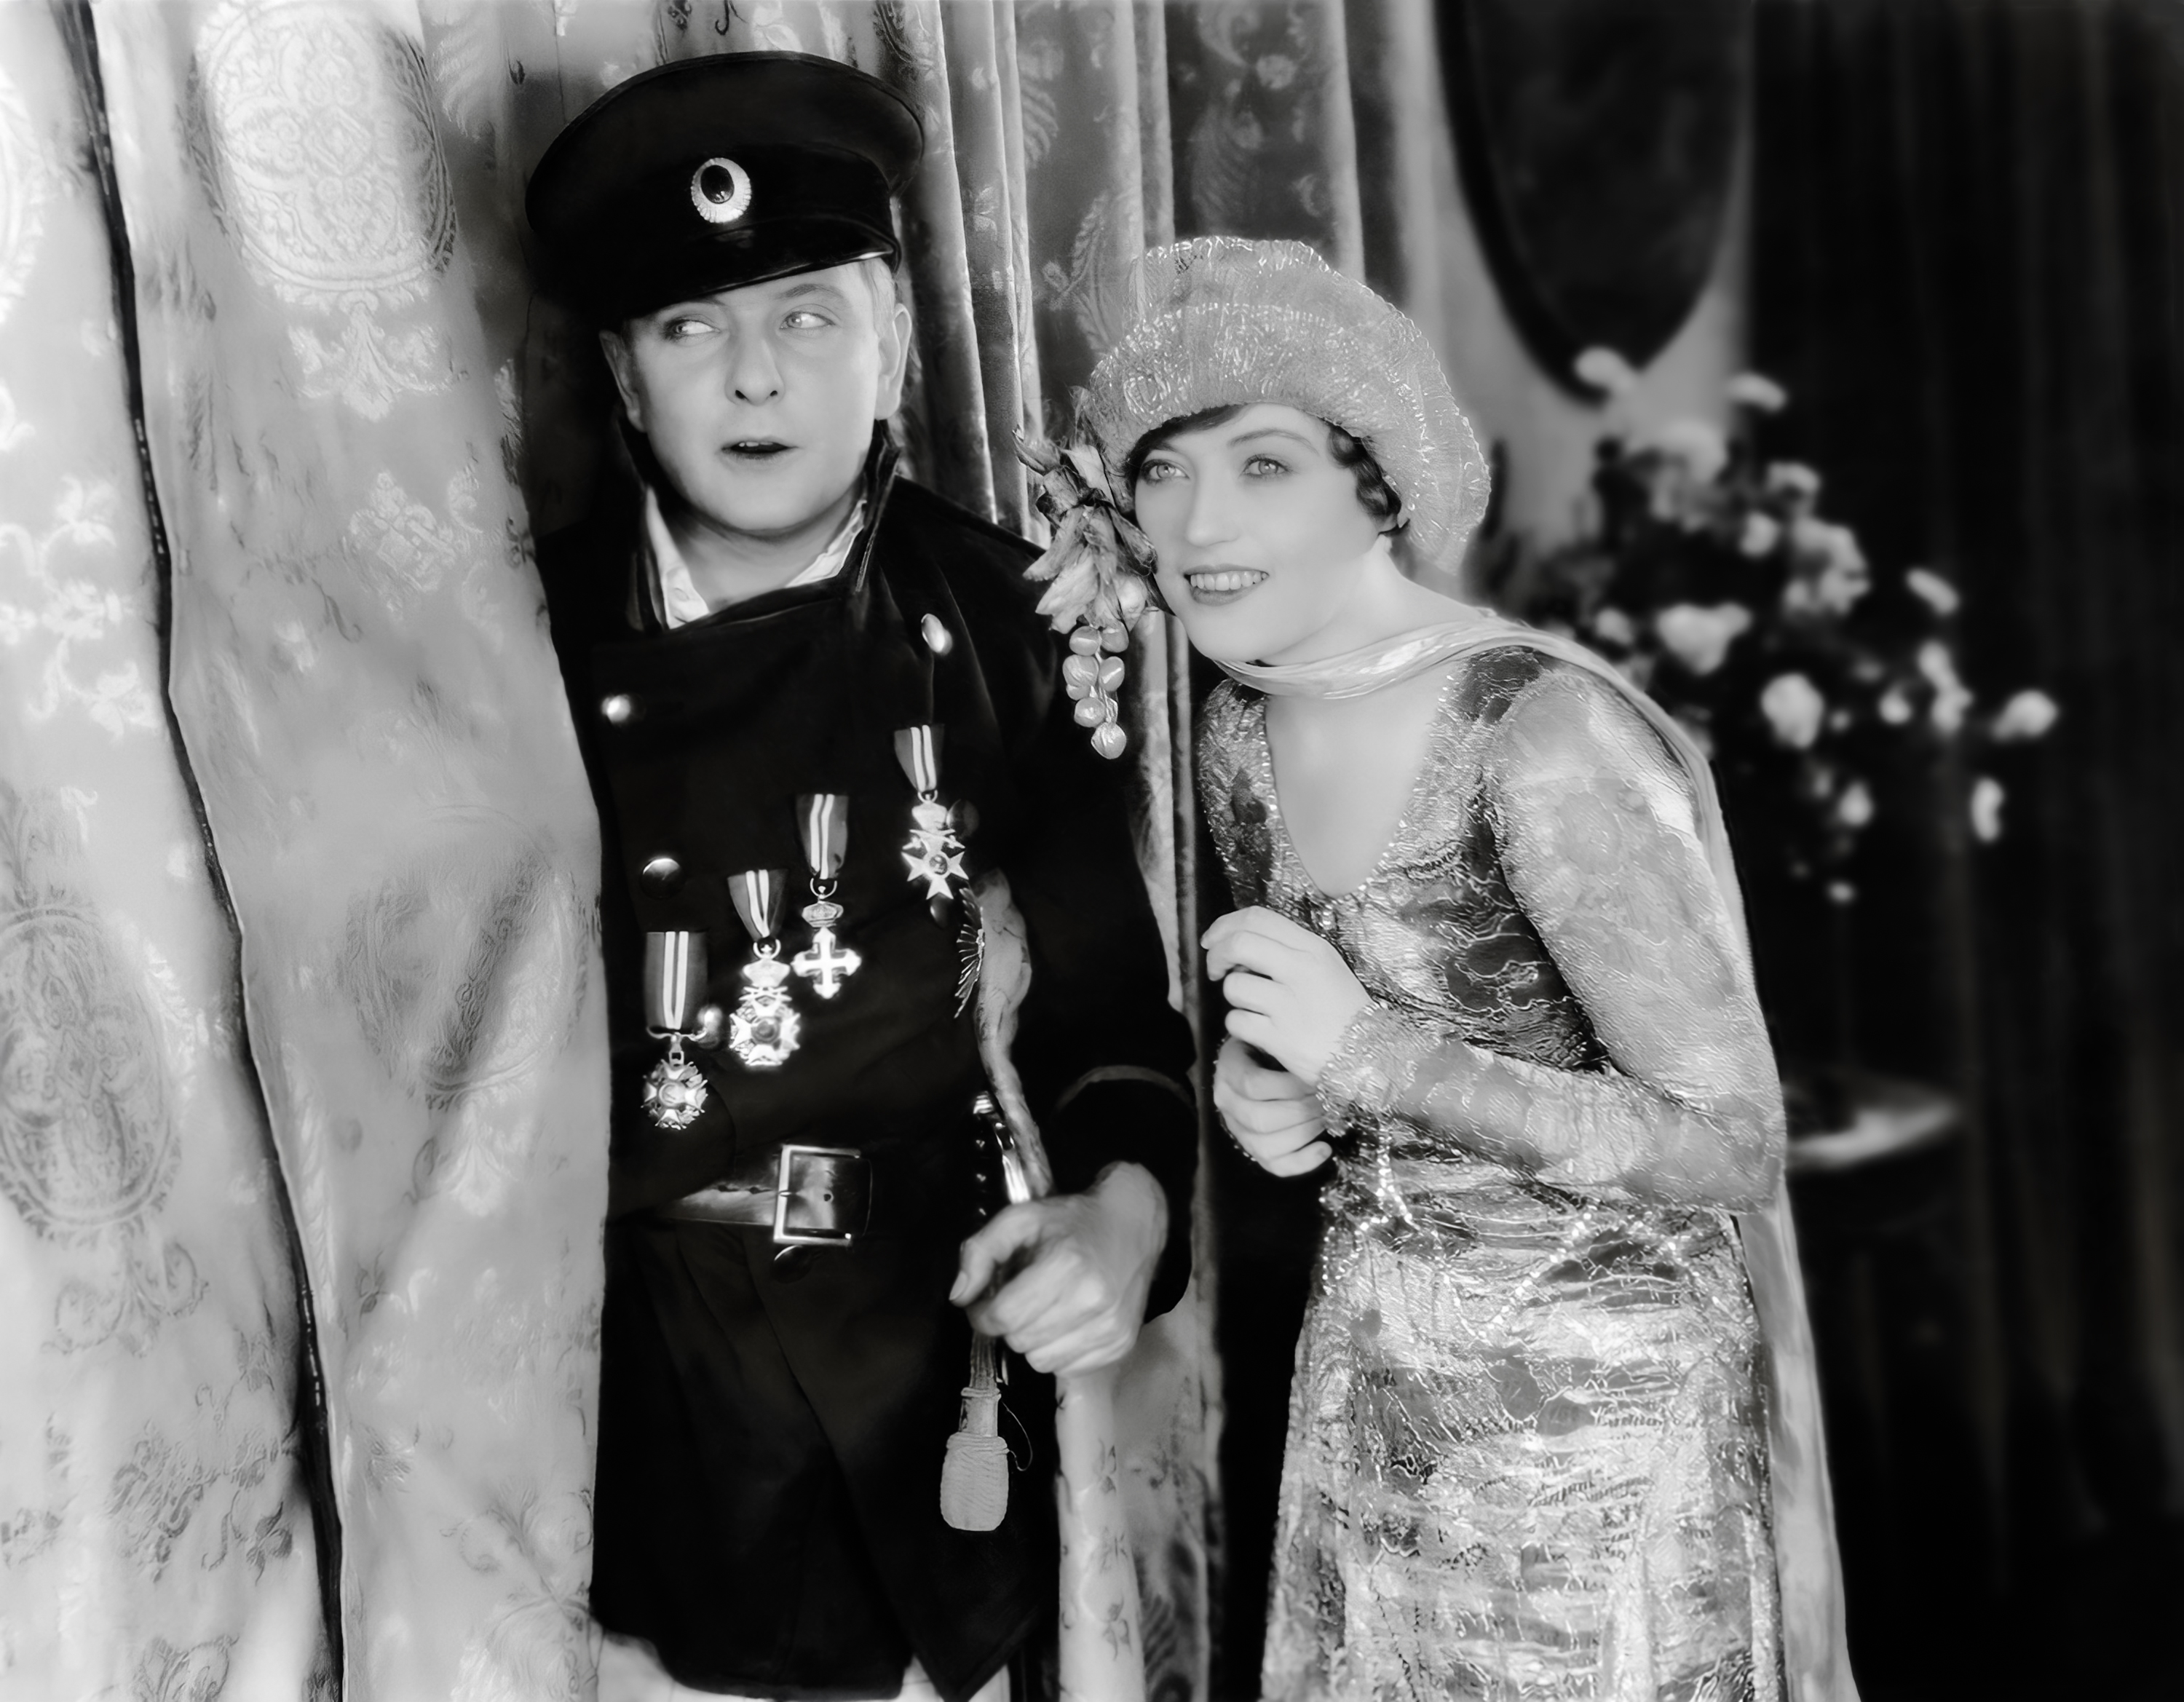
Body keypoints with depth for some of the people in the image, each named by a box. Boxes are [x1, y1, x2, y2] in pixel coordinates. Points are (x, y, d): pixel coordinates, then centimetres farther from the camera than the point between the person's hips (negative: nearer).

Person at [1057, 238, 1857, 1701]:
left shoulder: (1547, 737, -23)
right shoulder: (1241, 730, 0)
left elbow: (1733, 1143, -19)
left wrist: (1373, 1058, -26)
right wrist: (1258, 1084, -6)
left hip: (1593, 1399, -6)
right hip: (1368, 1370, 6)